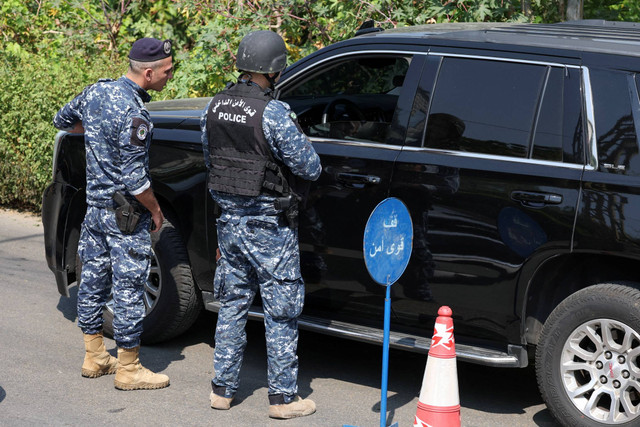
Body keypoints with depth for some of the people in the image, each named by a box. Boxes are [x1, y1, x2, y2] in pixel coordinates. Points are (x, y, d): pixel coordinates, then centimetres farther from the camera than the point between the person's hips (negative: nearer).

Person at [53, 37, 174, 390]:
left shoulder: (96, 91, 2)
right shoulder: (133, 114, -24)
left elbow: (62, 120, 22)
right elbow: (135, 179, -22)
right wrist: (155, 209, -8)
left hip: (94, 204, 9)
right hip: (125, 214, -9)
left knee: (93, 281, 15)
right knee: (128, 288, 0)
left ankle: (94, 357, 26)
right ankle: (128, 369, 7)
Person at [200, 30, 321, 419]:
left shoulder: (214, 107, 3)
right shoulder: (273, 113, -20)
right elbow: (310, 168, -14)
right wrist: (298, 139, 5)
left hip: (230, 221, 7)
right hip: (269, 226, -7)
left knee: (232, 305, 17)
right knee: (281, 313, 4)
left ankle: (223, 389, 21)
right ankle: (283, 398, 9)